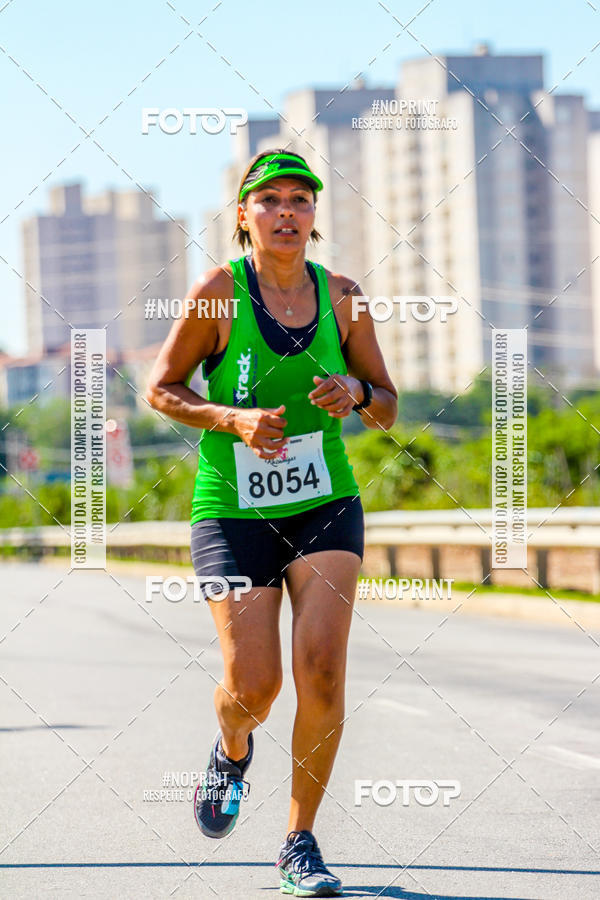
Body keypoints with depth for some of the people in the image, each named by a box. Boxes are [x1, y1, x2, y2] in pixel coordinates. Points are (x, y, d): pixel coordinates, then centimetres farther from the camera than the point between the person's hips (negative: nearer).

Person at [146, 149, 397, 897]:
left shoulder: (341, 296, 1)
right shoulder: (219, 291, -7)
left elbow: (387, 408, 10)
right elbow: (160, 389, -1)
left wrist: (356, 393, -13)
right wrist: (233, 419, -18)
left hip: (326, 508, 2)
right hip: (232, 514, -2)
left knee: (322, 670, -14)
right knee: (253, 687, -7)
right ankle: (231, 750, 32)